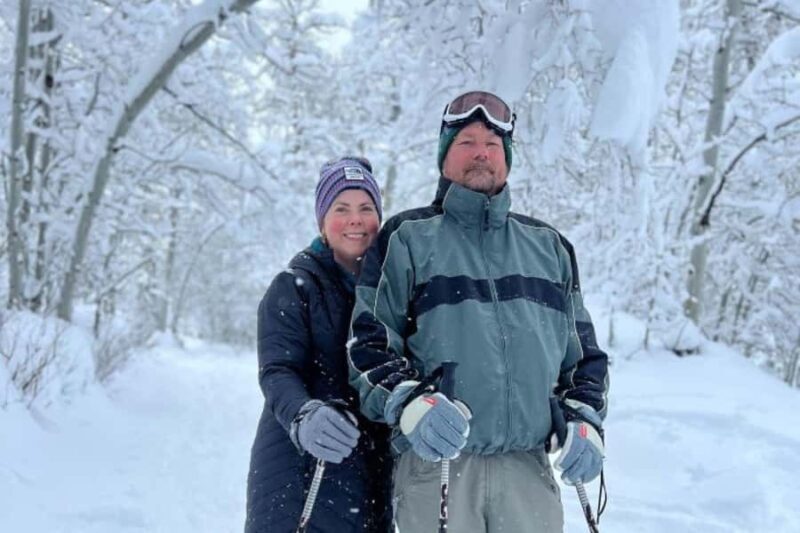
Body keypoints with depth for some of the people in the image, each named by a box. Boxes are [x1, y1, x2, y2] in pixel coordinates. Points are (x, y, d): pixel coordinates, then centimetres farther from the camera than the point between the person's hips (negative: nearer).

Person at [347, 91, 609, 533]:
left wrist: (585, 419, 6)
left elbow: (582, 349, 22)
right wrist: (408, 401, -17)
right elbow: (368, 343, 1)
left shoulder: (548, 246, 19)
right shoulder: (407, 239, 7)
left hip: (529, 467, 3)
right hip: (435, 463, -3)